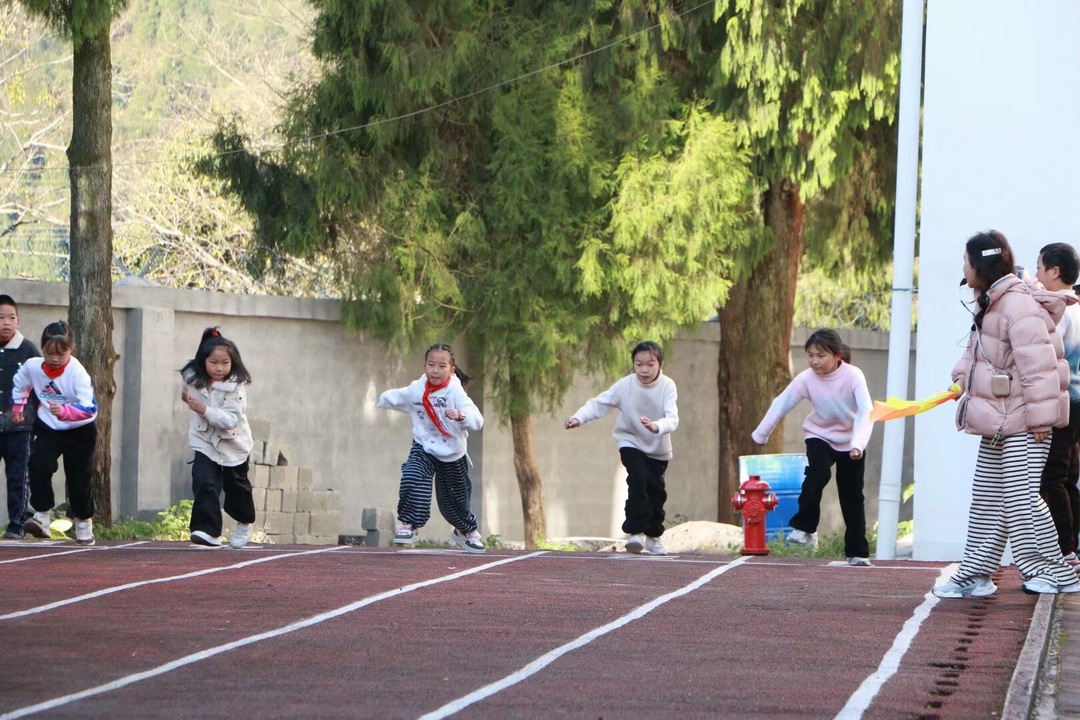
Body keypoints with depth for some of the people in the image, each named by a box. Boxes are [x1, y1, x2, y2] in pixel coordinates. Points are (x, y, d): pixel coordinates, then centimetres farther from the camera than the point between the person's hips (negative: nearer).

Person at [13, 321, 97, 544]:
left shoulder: (77, 373, -27)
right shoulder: (32, 367, -13)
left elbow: (89, 408, -36)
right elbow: (19, 384, 13)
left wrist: (65, 411, -51)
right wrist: (17, 407, 21)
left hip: (79, 431, -3)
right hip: (48, 428, 3)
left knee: (78, 478, 4)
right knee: (37, 464, -21)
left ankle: (84, 523, 25)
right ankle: (42, 516, -20)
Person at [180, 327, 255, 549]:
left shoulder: (235, 387, -22)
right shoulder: (194, 381, -7)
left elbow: (230, 420, -31)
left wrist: (204, 410, -37)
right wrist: (187, 398, 4)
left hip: (233, 445, -2)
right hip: (204, 443, 2)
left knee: (236, 489, 15)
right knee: (204, 484, -20)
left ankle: (244, 523, 45)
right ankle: (208, 532, -24)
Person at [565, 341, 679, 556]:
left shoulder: (667, 387, -22)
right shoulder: (625, 386, -19)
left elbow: (672, 419, -33)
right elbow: (599, 404, -19)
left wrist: (656, 426, -55)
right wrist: (578, 418, -36)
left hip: (658, 449, 1)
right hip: (631, 442, -1)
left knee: (656, 491, 7)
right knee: (637, 478, -24)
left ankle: (653, 536, 28)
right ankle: (635, 531, -21)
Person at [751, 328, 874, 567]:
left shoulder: (853, 376, -25)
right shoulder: (806, 379, -19)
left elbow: (866, 411, -33)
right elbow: (781, 404, -11)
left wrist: (858, 444, -46)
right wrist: (759, 436, -7)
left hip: (851, 441, -1)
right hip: (820, 436, 1)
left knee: (852, 497, 3)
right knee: (818, 473, -30)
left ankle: (857, 552, 12)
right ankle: (804, 528, -19)